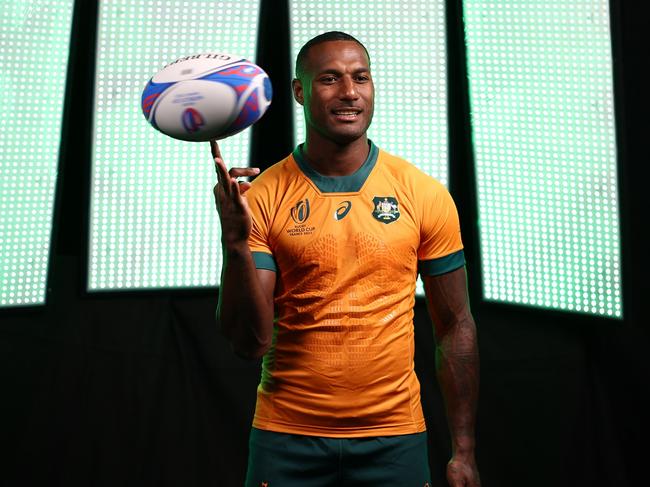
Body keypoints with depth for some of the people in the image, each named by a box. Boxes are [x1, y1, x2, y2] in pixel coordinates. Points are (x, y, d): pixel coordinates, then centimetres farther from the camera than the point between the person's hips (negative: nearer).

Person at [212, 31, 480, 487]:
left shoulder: (425, 195, -3)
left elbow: (455, 327, 2)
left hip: (394, 436, 1)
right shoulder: (262, 197, -6)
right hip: (287, 436, 0)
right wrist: (236, 243, -24)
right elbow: (249, 341, -9)